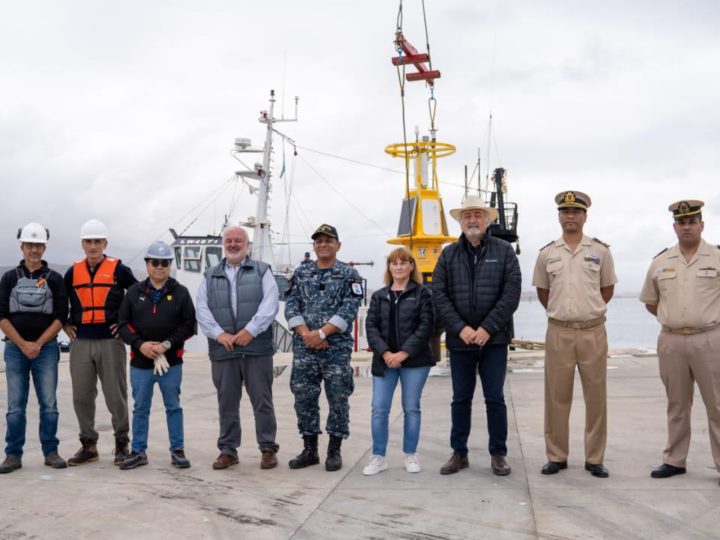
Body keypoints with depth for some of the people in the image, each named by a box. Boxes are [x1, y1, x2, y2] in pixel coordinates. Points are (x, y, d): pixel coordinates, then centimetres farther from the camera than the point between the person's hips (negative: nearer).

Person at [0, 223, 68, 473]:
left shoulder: (55, 279, 4)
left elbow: (60, 317, 0)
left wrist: (38, 344, -10)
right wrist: (23, 345, -9)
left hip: (46, 348, 0)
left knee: (49, 404, 1)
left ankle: (51, 452, 11)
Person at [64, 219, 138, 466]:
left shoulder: (119, 269, -1)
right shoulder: (73, 272, 9)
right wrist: (66, 325, 11)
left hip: (111, 342, -3)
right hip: (80, 343, 4)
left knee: (116, 395, 1)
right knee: (82, 396, 7)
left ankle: (122, 443, 15)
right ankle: (88, 445, 20)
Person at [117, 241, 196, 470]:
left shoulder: (180, 293, 2)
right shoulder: (134, 292, 6)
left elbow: (189, 325, -2)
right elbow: (123, 324, 4)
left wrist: (167, 344, -14)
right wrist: (140, 344, -11)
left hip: (171, 363, -1)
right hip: (140, 363, 2)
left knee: (173, 407, 7)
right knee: (140, 408, 10)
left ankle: (177, 451, 17)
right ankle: (138, 452, 21)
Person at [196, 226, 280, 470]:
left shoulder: (262, 271, 9)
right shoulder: (210, 276, 16)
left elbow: (270, 304, -5)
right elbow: (202, 310, 5)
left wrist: (250, 330, -15)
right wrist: (219, 333, -10)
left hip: (256, 348, -2)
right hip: (222, 350, 2)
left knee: (262, 401, 2)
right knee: (226, 402, 9)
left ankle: (268, 448, 13)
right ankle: (228, 450, 19)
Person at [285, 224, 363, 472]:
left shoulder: (349, 274, 1)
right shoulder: (301, 273, 11)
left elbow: (349, 309, -9)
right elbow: (291, 306, 3)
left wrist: (322, 333, -16)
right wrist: (306, 334, -12)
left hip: (337, 348, -3)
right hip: (303, 348, 3)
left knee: (338, 400, 3)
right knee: (304, 399, 6)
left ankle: (334, 451, 15)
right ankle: (309, 450, 19)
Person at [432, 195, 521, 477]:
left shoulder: (504, 251, 1)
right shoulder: (448, 254, 6)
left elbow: (511, 294, -6)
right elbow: (439, 295, -1)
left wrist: (487, 329, -13)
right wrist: (461, 328, -12)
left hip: (494, 339, -2)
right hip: (459, 339, 2)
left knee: (495, 398, 4)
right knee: (461, 399, 10)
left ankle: (498, 454, 18)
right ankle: (459, 453, 22)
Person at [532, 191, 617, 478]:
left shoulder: (600, 250, 3)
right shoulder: (547, 253, 5)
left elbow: (608, 288, 12)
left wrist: (589, 311, 12)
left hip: (593, 331, 0)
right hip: (558, 332, 1)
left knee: (596, 397, 5)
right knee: (556, 397, 6)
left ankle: (595, 459, 17)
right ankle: (556, 457, 17)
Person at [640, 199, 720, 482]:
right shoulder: (660, 262, 7)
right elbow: (650, 302, 18)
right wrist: (673, 319, 10)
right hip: (670, 340, 3)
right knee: (676, 404, 12)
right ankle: (674, 460, 21)